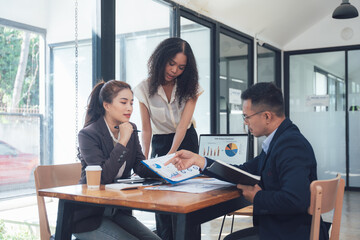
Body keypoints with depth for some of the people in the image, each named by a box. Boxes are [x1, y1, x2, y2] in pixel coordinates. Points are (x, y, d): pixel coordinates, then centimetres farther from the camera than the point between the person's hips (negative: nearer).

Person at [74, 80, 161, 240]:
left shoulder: (130, 129, 6)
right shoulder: (88, 134, -15)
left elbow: (141, 167, 0)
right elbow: (103, 176, -25)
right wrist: (123, 141, -24)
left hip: (118, 211, 6)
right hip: (89, 217, -6)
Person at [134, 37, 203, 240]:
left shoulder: (190, 87, -9)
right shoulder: (145, 89, -9)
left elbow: (183, 125, -17)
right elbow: (146, 128, -8)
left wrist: (171, 154, -28)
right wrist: (144, 160, -16)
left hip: (186, 141, 0)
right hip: (160, 143, 0)